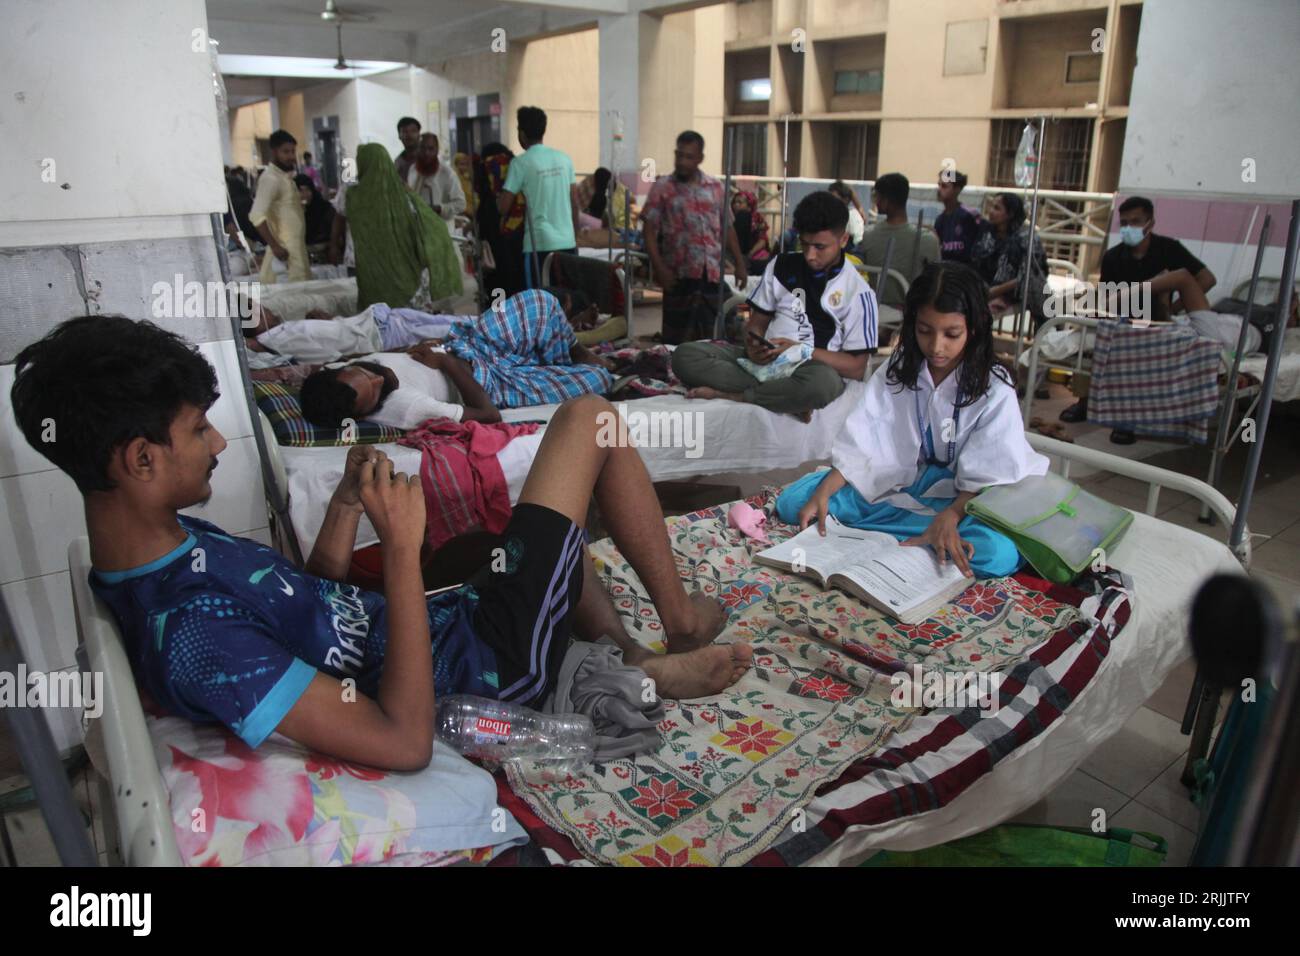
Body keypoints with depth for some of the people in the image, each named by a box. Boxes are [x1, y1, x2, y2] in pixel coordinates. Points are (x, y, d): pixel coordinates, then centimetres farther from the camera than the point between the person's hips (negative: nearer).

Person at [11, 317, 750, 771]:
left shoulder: (166, 544, -2)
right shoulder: (191, 632, -31)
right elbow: (404, 742, -31)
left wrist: (349, 501, -2)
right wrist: (402, 548, -30)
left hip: (451, 624, 9)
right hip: (491, 657, -9)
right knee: (589, 418, -3)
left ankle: (639, 662, 21)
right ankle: (680, 620, 14)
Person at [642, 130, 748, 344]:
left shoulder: (715, 187, 11)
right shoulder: (662, 187, 0)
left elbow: (727, 228, 15)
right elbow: (650, 231, -4)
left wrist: (740, 264, 10)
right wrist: (659, 268, -15)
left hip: (712, 273, 4)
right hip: (679, 274, -3)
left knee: (706, 335, 10)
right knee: (676, 337, 1)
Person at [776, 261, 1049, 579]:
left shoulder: (994, 390, -12)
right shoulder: (898, 369, -3)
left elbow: (986, 477, -17)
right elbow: (861, 442, -7)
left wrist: (949, 517, -37)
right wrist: (823, 494, -22)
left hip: (957, 495, -2)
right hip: (895, 480, 3)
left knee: (1000, 554, -36)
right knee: (792, 501, -14)